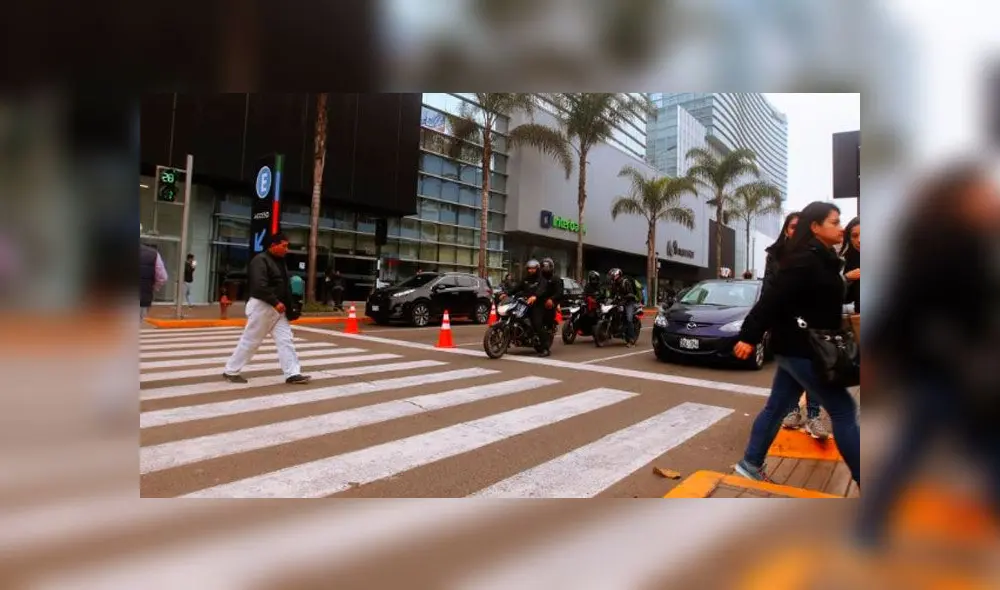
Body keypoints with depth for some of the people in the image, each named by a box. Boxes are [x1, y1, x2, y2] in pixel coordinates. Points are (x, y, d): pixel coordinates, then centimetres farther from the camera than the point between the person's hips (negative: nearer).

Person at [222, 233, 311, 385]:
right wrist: (276, 302, -24)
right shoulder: (260, 260, -14)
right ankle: (230, 371, 17)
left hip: (278, 308, 9)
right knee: (250, 341, 2)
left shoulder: (280, 261, 15)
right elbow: (259, 286, -25)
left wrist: (288, 305, 9)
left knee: (286, 340, 1)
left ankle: (293, 374, 1)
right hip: (262, 306, -9)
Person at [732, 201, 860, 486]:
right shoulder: (805, 260, -17)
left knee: (777, 408, 13)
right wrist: (749, 336, -25)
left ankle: (750, 464, 22)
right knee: (843, 411, -1)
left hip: (798, 347, 10)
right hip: (800, 349, -10)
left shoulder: (819, 259, 14)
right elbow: (771, 298, -23)